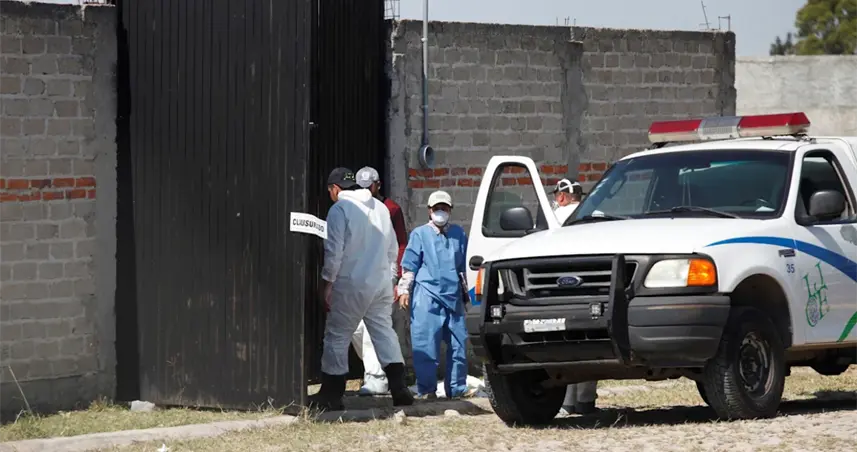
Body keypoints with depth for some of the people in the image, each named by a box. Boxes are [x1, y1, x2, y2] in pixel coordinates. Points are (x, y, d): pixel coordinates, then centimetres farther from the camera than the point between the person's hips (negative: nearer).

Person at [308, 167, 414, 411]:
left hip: (351, 284, -6)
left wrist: (327, 284, -8)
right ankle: (399, 387, -6)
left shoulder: (340, 209, -9)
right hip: (381, 284, 6)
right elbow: (393, 249, 18)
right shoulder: (381, 208, 13)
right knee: (384, 332, 6)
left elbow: (334, 251, -13)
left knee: (337, 336, 2)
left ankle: (331, 394, 4)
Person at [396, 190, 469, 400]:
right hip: (427, 298, -4)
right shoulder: (420, 234, 5)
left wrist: (467, 291, 20)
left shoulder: (458, 234, 14)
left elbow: (465, 265, 21)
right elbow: (409, 265, 5)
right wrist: (404, 289, -2)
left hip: (453, 297, 4)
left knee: (458, 345, 3)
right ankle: (426, 389, -2)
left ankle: (457, 388, 10)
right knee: (426, 346, -6)